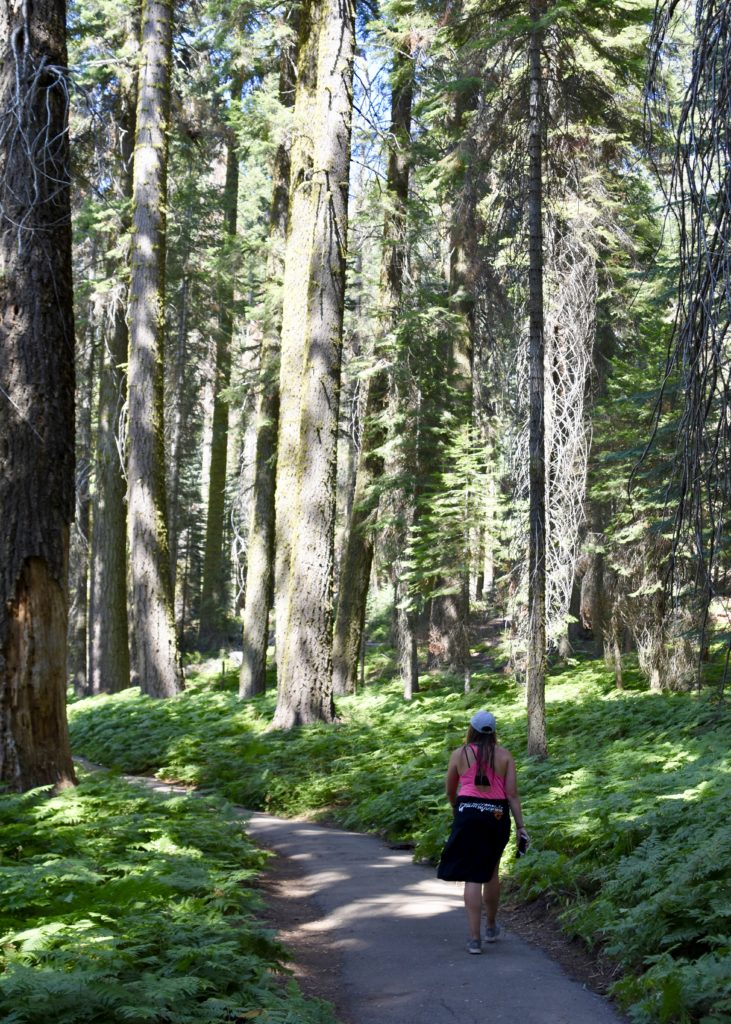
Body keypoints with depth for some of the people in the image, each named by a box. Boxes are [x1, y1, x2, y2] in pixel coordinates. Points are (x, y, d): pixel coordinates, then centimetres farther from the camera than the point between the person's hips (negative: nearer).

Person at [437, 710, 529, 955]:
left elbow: (449, 791, 12)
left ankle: (474, 938, -7)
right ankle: (492, 927, 34)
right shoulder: (504, 755, 2)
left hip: (468, 815, -2)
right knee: (491, 871, 21)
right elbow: (512, 794, -3)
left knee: (473, 877, -2)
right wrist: (521, 826, -1)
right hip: (498, 816, 2)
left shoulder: (459, 754, 1)